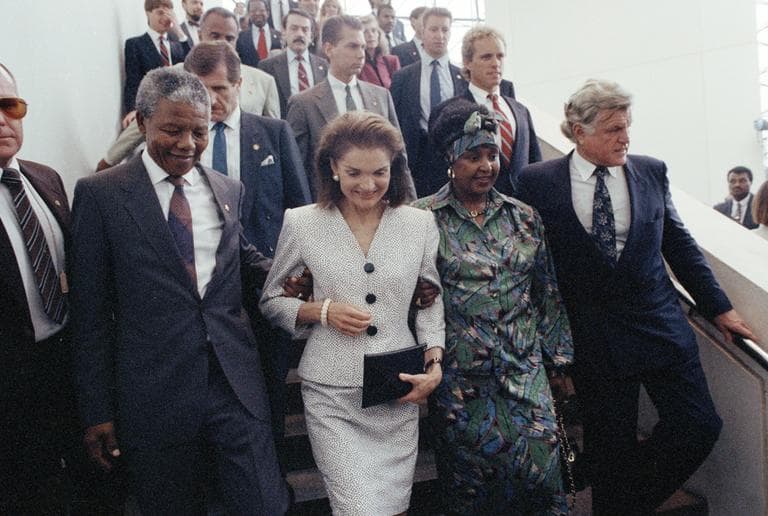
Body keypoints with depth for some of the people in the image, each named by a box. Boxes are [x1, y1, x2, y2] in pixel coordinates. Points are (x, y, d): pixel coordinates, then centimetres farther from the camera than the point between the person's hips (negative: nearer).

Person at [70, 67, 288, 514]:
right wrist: (97, 410, -2)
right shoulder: (100, 194, -4)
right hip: (153, 392, -2)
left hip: (236, 382, 3)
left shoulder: (229, 190, 7)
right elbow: (91, 311, -3)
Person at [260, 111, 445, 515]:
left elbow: (429, 302, 10)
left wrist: (434, 365, -3)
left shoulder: (420, 224, 2)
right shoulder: (301, 223, -3)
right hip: (331, 396, -2)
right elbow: (270, 301, 5)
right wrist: (321, 311, -12)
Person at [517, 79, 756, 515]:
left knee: (701, 426, 1)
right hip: (593, 341, -3)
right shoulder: (538, 181, -5)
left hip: (660, 327, 3)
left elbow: (680, 244, 11)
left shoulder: (652, 171, 4)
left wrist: (719, 307, 10)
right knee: (611, 449, 5)